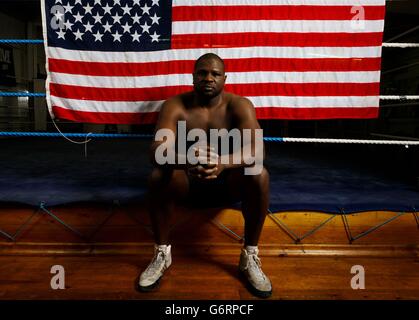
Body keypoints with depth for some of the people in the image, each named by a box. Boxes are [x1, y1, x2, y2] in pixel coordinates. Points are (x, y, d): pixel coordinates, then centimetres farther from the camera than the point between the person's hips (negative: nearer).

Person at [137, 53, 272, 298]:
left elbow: (257, 149, -27)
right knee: (158, 176, -30)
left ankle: (250, 256, -11)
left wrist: (223, 163, -47)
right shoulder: (175, 106, -12)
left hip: (227, 179, 0)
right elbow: (156, 150, -25)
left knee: (259, 175, -29)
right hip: (187, 178, 0)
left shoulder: (239, 105, -12)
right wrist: (184, 160, -48)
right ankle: (162, 253, -7)